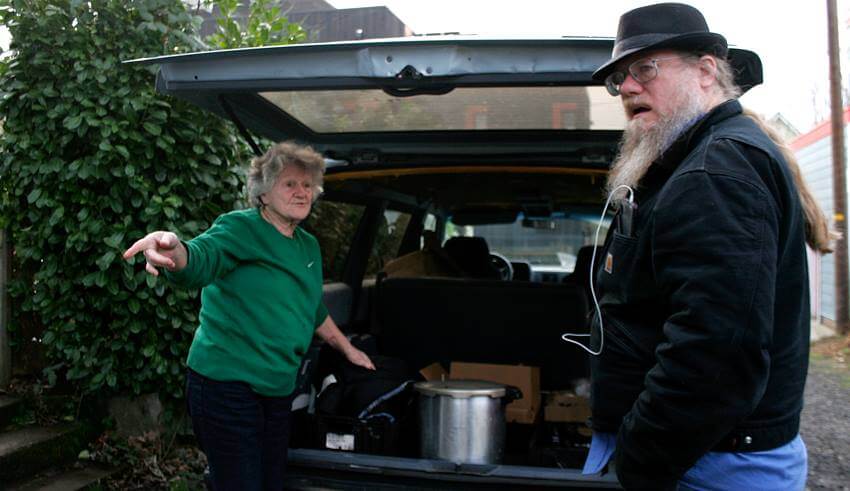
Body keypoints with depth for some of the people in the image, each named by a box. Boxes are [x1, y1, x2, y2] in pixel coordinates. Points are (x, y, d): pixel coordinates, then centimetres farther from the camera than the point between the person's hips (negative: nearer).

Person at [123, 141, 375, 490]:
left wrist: (347, 349, 34)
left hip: (278, 390, 7)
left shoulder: (309, 246, 13)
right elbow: (201, 259, -29)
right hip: (226, 383, -7)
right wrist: (172, 251, -52)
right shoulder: (241, 228, -9)